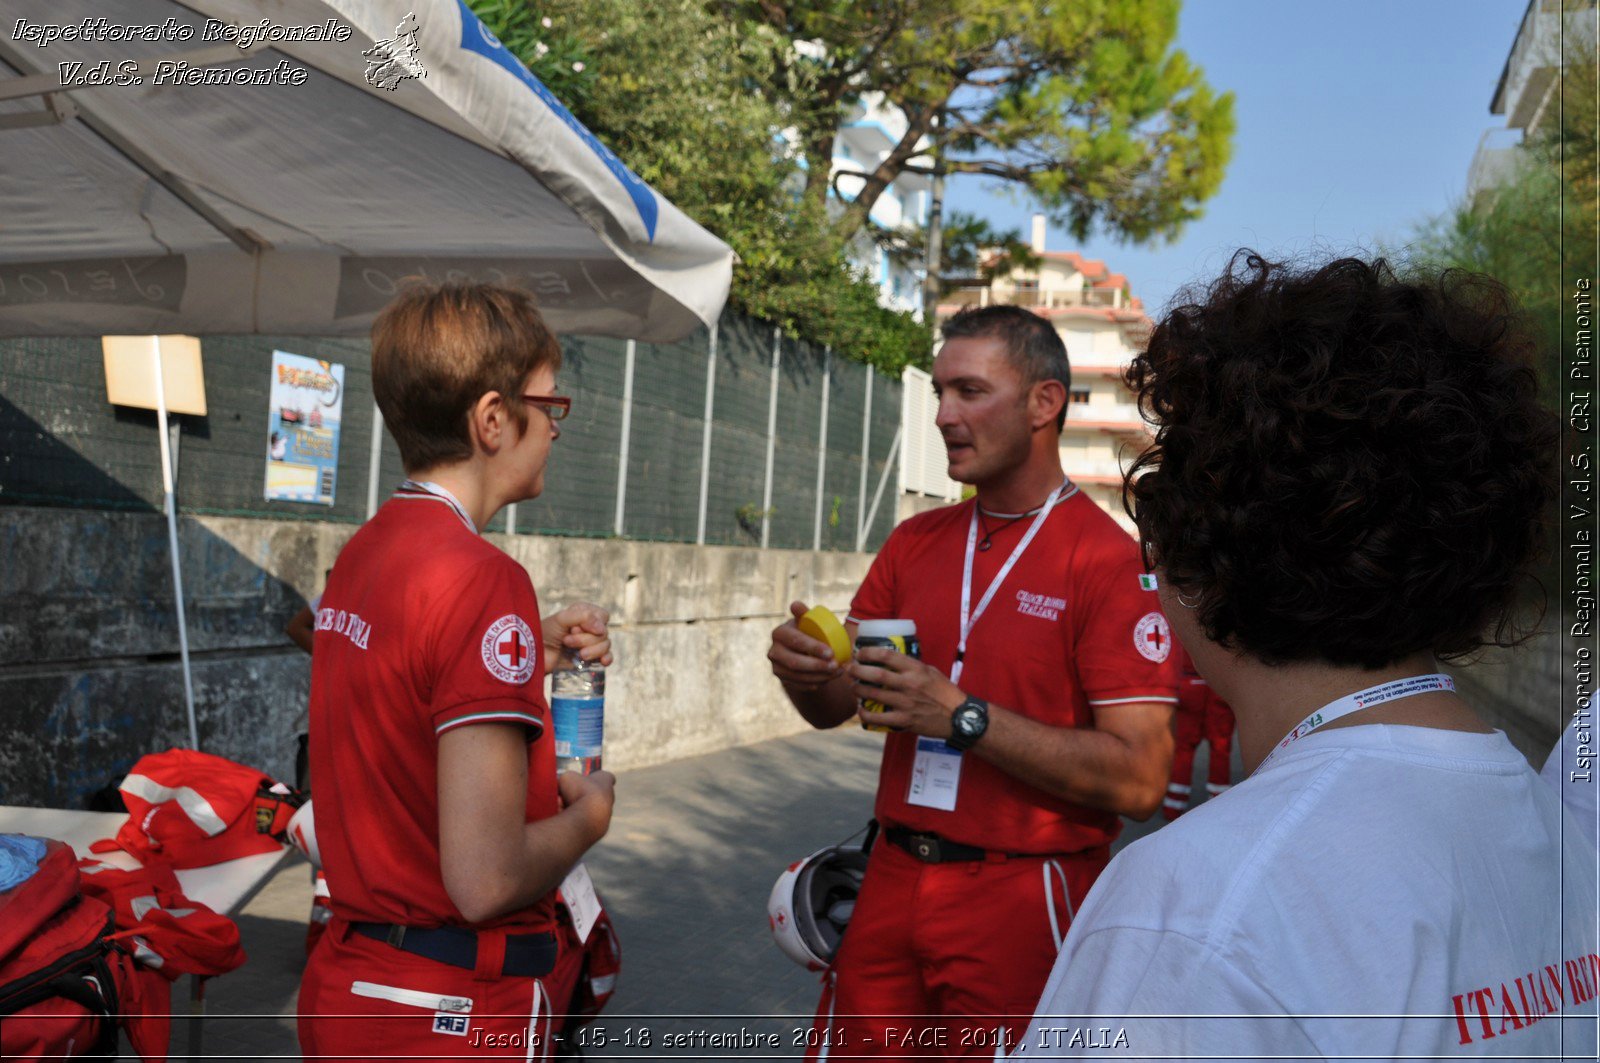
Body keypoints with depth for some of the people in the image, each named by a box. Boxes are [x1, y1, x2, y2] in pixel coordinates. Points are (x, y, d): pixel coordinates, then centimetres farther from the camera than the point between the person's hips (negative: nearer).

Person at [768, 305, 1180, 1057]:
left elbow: (1138, 779, -19)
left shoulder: (1111, 561, -13)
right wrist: (804, 671, -13)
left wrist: (963, 716, -23)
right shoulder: (915, 542, 6)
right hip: (892, 879, 6)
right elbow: (834, 708, 10)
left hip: (1022, 903, -5)